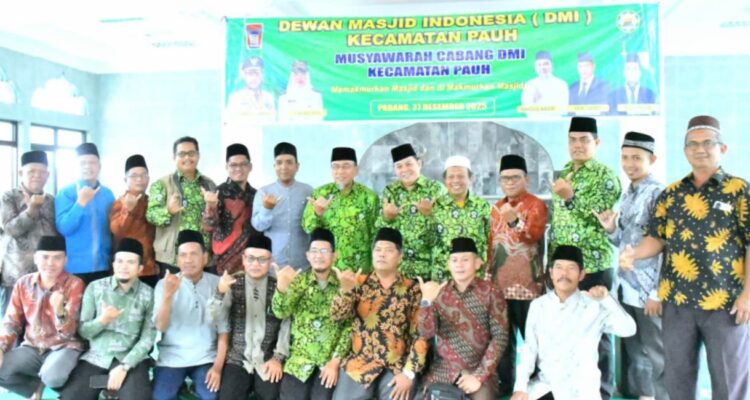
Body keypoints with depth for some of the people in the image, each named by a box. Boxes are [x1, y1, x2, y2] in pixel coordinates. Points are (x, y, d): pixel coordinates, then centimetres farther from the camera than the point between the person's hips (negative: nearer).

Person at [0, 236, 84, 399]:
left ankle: (40, 386, 4)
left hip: (63, 347, -4)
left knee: (52, 377, -34)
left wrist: (59, 310, -37)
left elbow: (69, 332, -15)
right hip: (31, 347, 4)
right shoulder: (23, 283, 2)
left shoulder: (74, 284, -10)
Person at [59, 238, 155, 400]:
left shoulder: (148, 294, 0)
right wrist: (102, 320, -18)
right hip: (96, 357, 2)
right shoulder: (95, 288, 5)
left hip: (131, 358, -2)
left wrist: (124, 367, -15)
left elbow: (148, 337, -4)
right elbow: (82, 331, 4)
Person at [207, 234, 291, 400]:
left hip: (268, 361, 0)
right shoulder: (233, 284, 2)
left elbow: (287, 324, -2)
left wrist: (278, 357, -10)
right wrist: (220, 292, -28)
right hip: (237, 360, 0)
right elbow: (216, 316, -10)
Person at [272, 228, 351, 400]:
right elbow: (281, 313, -11)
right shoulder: (298, 281, 4)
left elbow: (350, 326, -1)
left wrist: (336, 360, -9)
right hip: (299, 359, 1)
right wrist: (282, 287, -29)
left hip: (331, 360, -1)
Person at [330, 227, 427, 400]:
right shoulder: (359, 283, 6)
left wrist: (409, 373, -8)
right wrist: (346, 289, -22)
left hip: (398, 366, -1)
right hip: (359, 363, 1)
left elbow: (420, 334, 0)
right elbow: (337, 316, -4)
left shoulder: (413, 290, 3)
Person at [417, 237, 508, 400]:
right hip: (443, 370, 2)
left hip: (480, 369, -2)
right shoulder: (438, 292, 2)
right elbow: (426, 333, -7)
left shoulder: (490, 292, -3)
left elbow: (500, 336, -6)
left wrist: (480, 375, -12)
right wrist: (426, 301, -23)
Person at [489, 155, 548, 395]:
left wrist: (515, 221, -38)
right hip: (500, 282, 6)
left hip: (527, 283, -5)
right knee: (502, 334, 10)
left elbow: (535, 235, -22)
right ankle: (505, 382, 20)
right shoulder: (496, 208, 14)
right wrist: (488, 273, 15)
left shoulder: (536, 205, -4)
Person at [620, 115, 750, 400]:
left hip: (726, 301, -3)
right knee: (677, 374, 14)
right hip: (677, 299, 3)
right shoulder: (670, 194, 9)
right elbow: (657, 238, 7)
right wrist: (633, 254, -13)